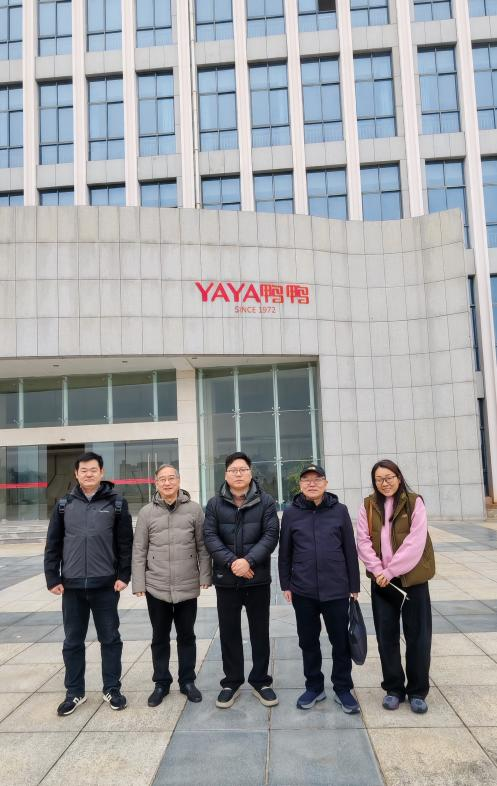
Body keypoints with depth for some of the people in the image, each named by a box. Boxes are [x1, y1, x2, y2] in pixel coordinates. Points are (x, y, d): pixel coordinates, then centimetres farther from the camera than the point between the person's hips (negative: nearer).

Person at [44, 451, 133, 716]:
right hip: (72, 585, 2)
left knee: (110, 638, 9)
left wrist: (123, 576, -6)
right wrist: (52, 578, -1)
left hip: (106, 585, -2)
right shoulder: (64, 504, 5)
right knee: (73, 641, 12)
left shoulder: (116, 503, -1)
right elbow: (53, 544, 5)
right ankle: (74, 692, 26)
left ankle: (112, 689, 23)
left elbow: (125, 543, -1)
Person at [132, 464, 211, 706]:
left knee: (186, 636, 13)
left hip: (188, 586, 0)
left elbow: (202, 546, 1)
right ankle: (161, 683, 28)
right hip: (156, 587, 1)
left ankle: (188, 681, 28)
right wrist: (138, 583, -1)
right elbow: (139, 550, 1)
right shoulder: (147, 512, -1)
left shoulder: (194, 509, -2)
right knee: (160, 638, 13)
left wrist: (205, 575, -2)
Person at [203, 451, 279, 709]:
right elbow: (210, 536, -6)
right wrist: (231, 562, -19)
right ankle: (232, 681, 25)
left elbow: (271, 535, -8)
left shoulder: (266, 501, -1)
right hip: (226, 579, 1)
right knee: (229, 632, 10)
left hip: (258, 578, -1)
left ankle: (260, 681, 25)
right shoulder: (215, 504, 2)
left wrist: (249, 560, -20)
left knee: (260, 631, 10)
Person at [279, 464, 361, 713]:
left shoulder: (339, 511, -2)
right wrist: (285, 585, 4)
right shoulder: (291, 513, 0)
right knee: (308, 641, 13)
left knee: (341, 641, 9)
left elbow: (350, 550, 2)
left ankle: (342, 689, 26)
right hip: (303, 591, 1)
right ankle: (314, 686, 30)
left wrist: (354, 586, 3)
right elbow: (285, 552, 5)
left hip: (337, 590, -1)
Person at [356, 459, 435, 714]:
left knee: (418, 636, 5)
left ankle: (417, 691, 21)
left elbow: (415, 542, -14)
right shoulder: (368, 506, 2)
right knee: (386, 636, 9)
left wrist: (391, 570, -16)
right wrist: (378, 570, -15)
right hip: (381, 581, 2)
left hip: (412, 579, -2)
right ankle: (394, 688, 25)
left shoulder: (414, 503, -7)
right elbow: (363, 541, -2)